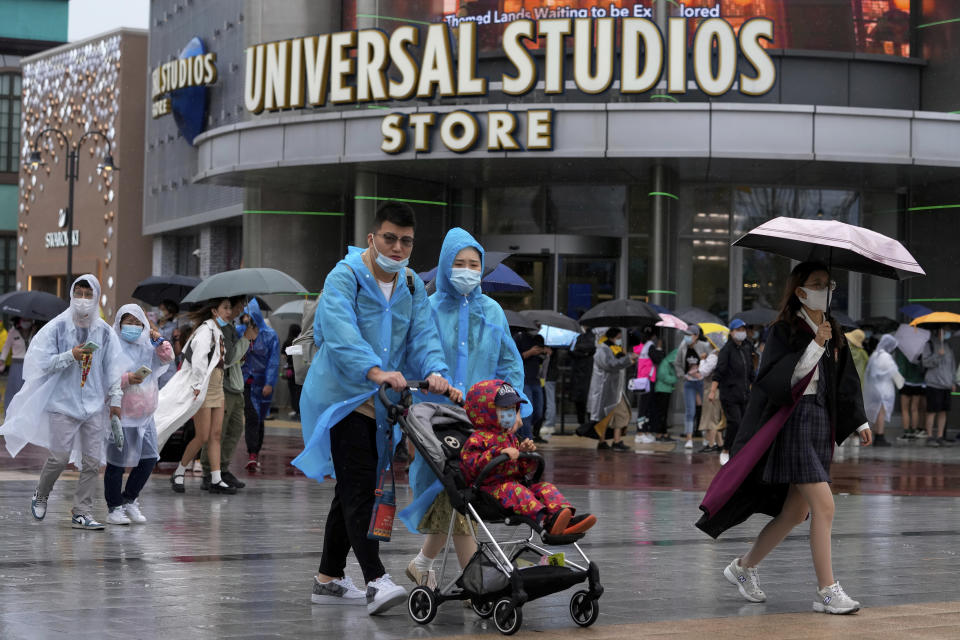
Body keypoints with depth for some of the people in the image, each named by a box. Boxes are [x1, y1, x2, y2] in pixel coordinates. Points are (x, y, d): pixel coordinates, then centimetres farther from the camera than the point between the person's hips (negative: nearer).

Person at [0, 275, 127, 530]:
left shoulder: (105, 332, 6)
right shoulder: (57, 327, -2)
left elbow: (114, 368, 10)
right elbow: (43, 363, -6)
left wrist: (115, 399, 5)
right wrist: (71, 356, -19)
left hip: (94, 404, 3)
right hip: (63, 402, -3)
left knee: (92, 461, 0)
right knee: (60, 457, -4)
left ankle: (82, 513, 7)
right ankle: (41, 494, 24)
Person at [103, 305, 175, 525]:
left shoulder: (147, 346, 10)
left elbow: (167, 358, 9)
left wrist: (159, 342, -5)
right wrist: (127, 378, -28)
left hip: (144, 415, 6)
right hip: (121, 414, -6)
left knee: (149, 458, 4)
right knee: (117, 462, 1)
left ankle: (129, 499, 23)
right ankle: (114, 508, 12)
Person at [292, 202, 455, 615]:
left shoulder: (412, 286, 11)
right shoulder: (345, 277, -11)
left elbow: (423, 335, -1)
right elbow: (340, 333, -27)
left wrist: (434, 372, -23)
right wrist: (375, 371, -43)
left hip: (381, 404, 7)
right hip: (340, 396, -7)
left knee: (355, 491, 14)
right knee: (359, 487, -16)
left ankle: (328, 579, 24)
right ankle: (376, 582, -23)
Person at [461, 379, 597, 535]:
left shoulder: (511, 437, 24)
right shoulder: (478, 439, -3)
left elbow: (526, 470, 26)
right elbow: (471, 465, -22)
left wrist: (525, 452, 5)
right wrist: (499, 452, -28)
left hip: (516, 483, 8)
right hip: (491, 487, -8)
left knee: (545, 488, -11)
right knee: (513, 490, -35)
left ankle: (566, 520, -39)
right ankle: (545, 520, -59)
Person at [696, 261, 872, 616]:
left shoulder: (833, 333, 15)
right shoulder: (784, 331, -6)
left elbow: (845, 382, 23)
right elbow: (784, 380, -17)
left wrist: (860, 422, 19)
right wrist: (815, 346, -21)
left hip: (822, 423, 8)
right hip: (795, 422, -8)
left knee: (795, 513, 11)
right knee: (824, 506, -16)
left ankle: (744, 567, 28)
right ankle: (827, 591, -11)